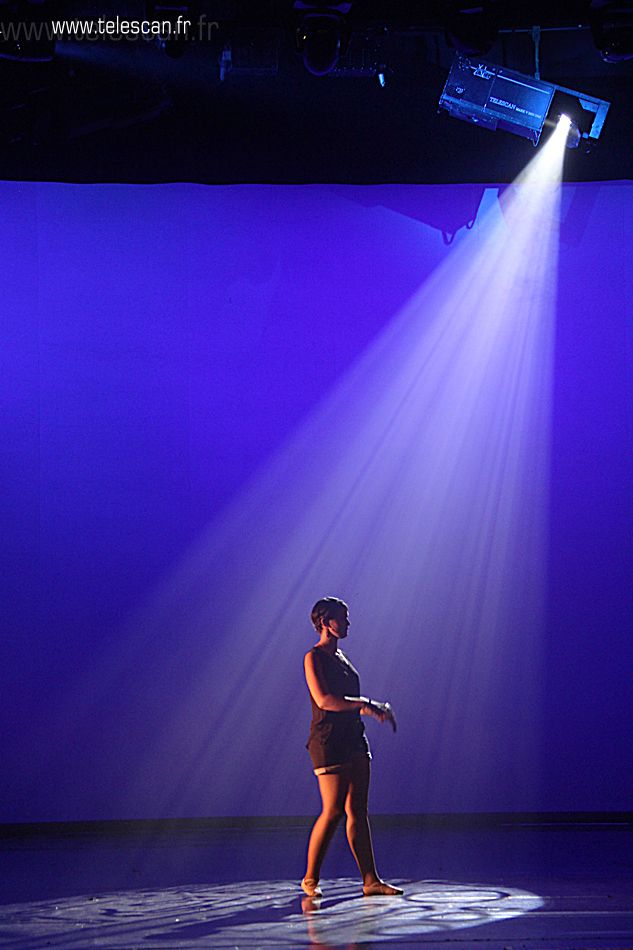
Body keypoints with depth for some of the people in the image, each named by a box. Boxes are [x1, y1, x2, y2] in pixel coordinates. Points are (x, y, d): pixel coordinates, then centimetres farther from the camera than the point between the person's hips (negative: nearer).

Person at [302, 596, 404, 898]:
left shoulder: (340, 657, 18)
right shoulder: (314, 657, -8)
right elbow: (324, 700, -20)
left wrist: (375, 709, 7)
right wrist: (364, 703, -17)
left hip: (353, 739, 8)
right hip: (328, 742, -8)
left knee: (358, 811, 5)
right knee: (333, 811, -9)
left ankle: (371, 880, 4)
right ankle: (310, 879, 4)